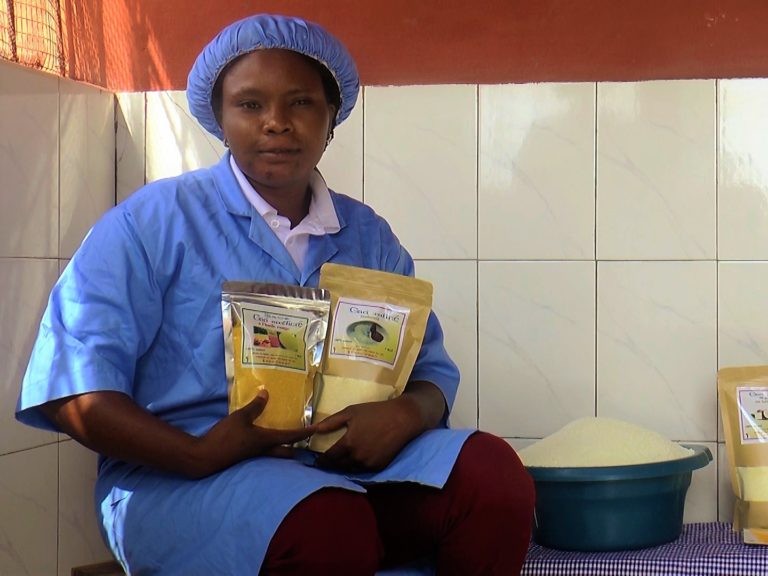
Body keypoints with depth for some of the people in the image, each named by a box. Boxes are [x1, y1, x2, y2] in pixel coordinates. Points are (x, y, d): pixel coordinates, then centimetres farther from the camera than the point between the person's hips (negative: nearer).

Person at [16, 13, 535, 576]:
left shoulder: (370, 238, 15)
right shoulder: (153, 222, 1)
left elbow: (432, 371, 16)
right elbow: (73, 388, -7)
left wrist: (405, 414, -10)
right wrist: (197, 455, -22)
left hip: (344, 466, 5)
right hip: (179, 480, -5)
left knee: (494, 475, -21)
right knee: (334, 529, -36)